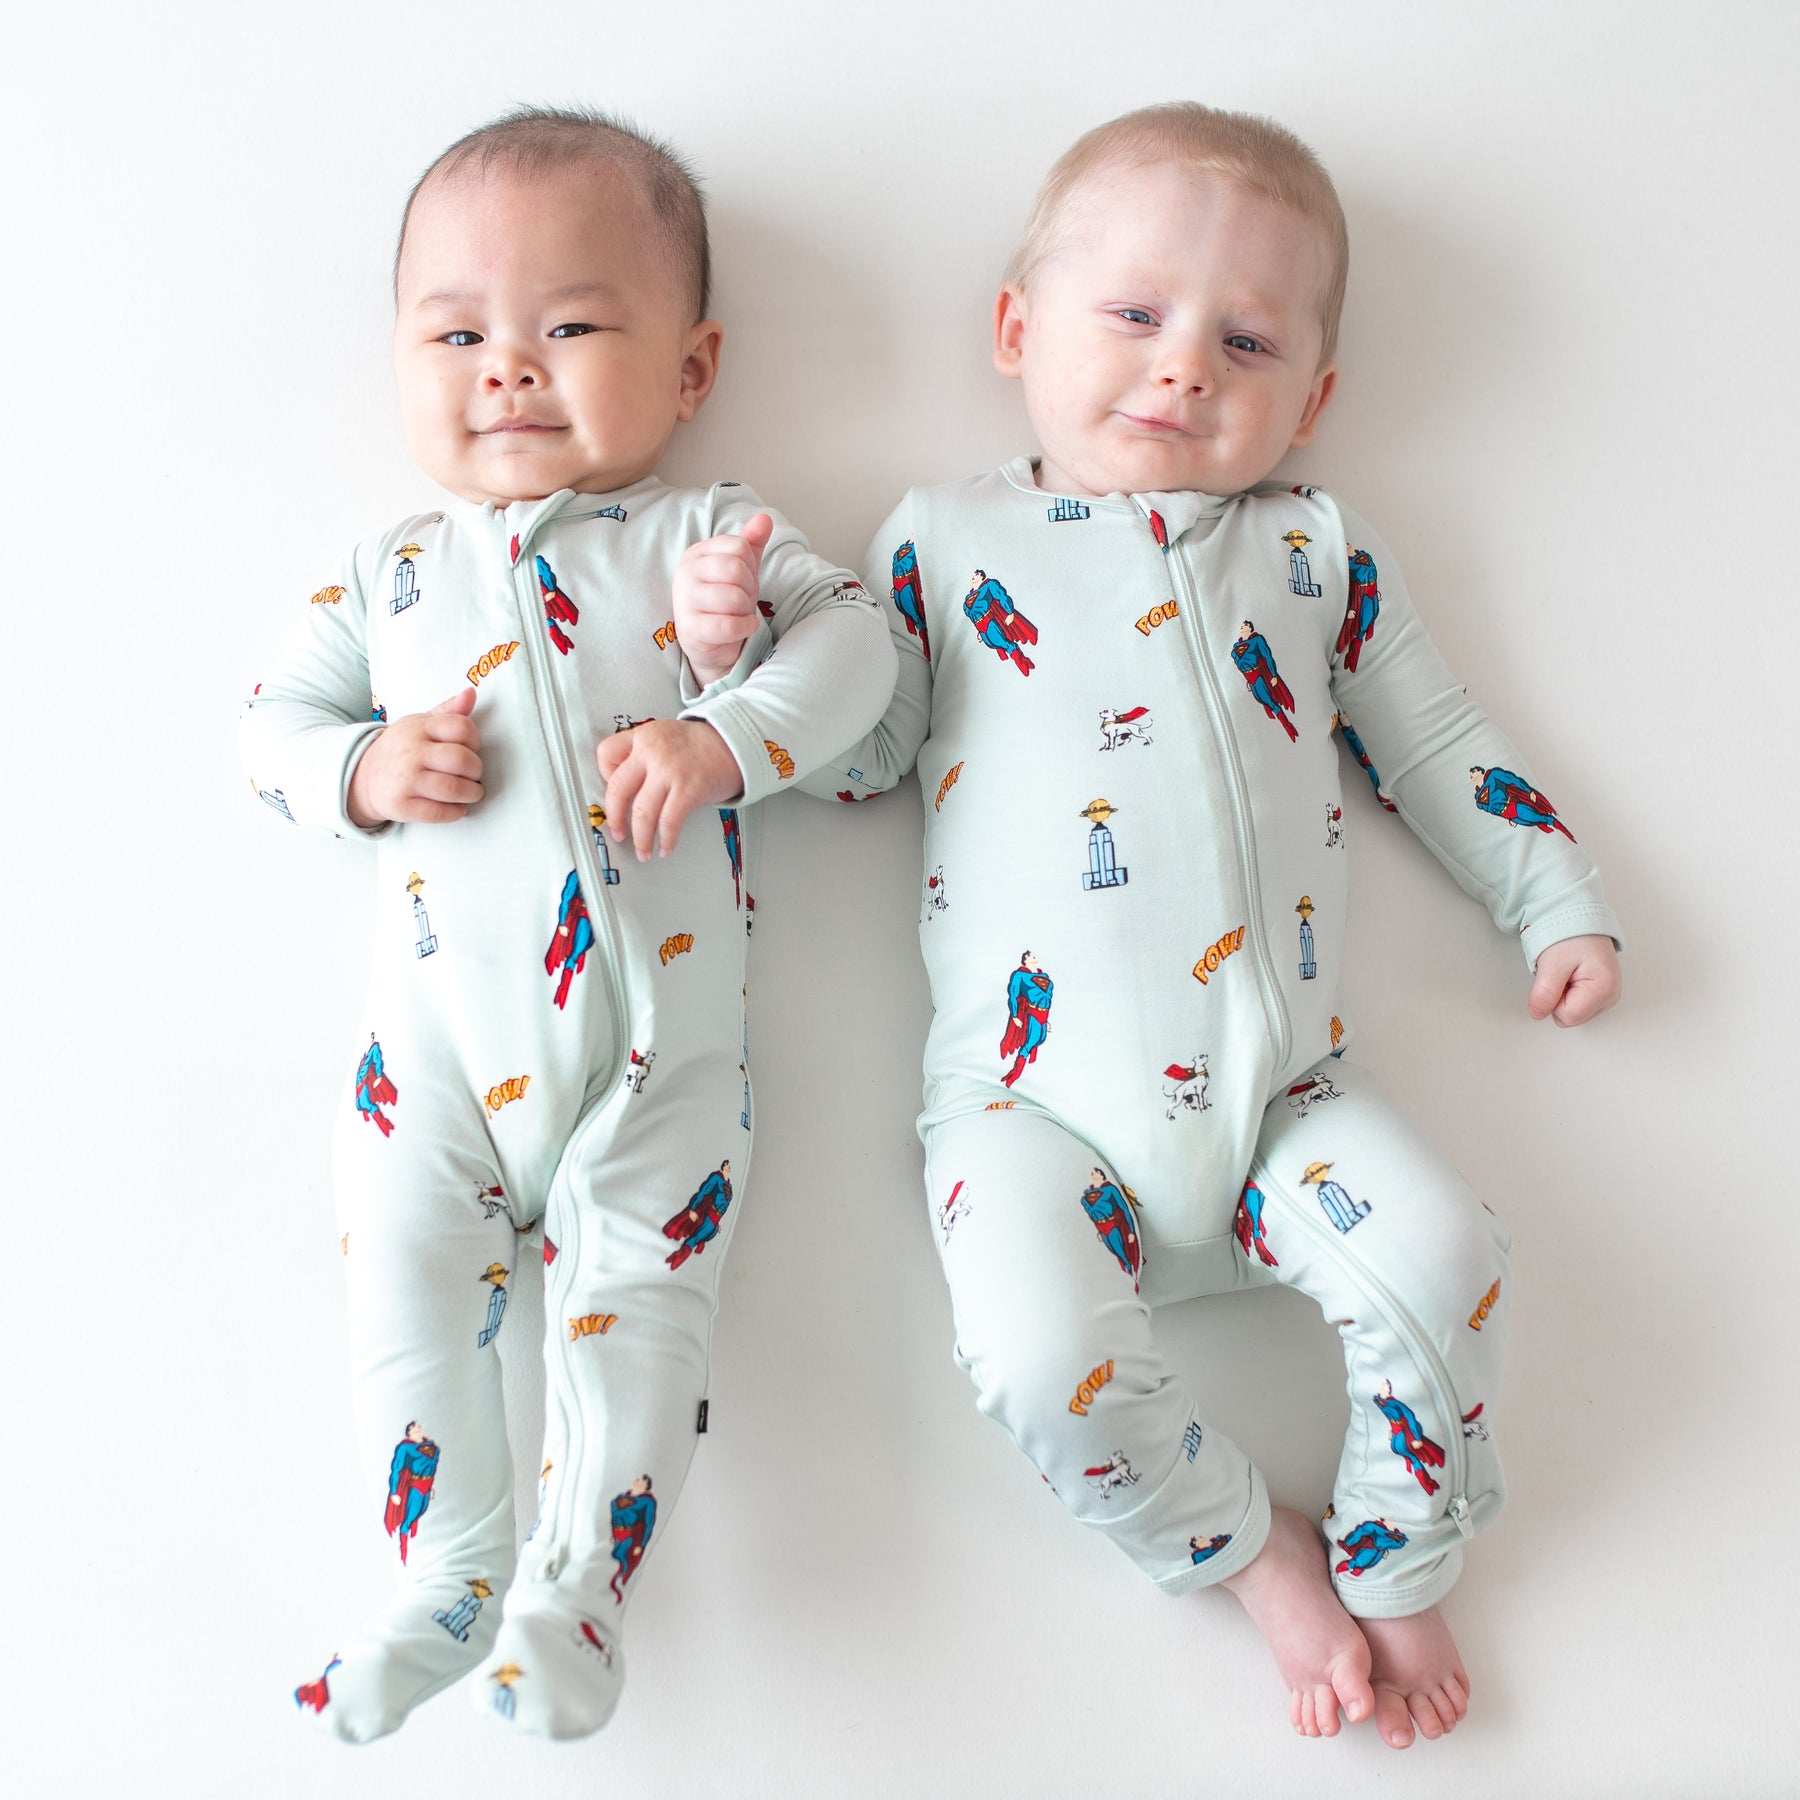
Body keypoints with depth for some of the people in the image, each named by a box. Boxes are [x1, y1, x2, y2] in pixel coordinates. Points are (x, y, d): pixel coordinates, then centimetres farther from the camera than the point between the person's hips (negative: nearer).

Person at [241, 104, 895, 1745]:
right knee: (405, 1273, -1)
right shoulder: (385, 575, 11)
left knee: (635, 1281, -2)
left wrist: (724, 736, -22)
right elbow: (276, 719, 14)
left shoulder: (706, 536, 5)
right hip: (442, 1029, 2)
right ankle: (446, 1579, 15)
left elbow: (853, 639, -6)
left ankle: (573, 1583, 13)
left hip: (663, 1025, -2)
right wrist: (365, 771, -8)